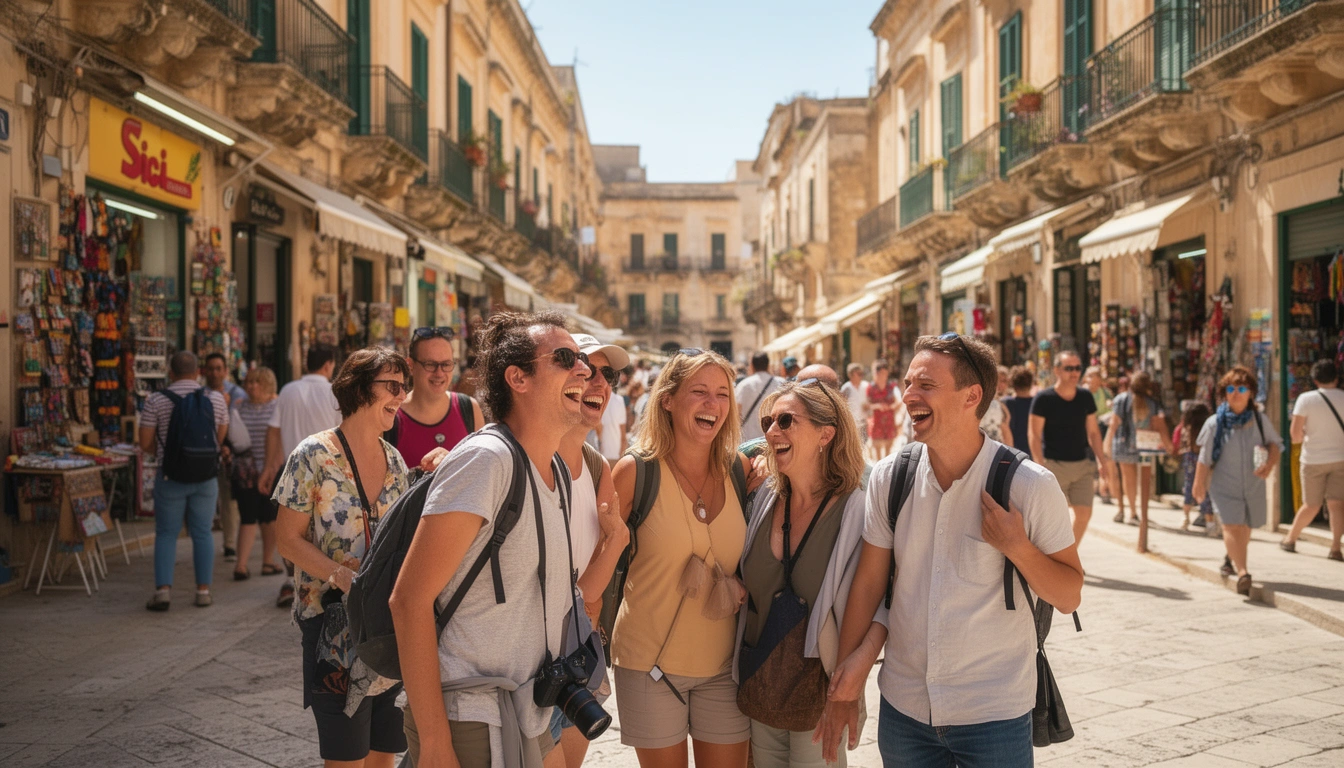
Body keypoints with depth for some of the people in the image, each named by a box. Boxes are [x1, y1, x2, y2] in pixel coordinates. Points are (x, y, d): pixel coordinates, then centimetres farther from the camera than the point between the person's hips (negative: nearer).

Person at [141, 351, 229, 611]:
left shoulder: (156, 400, -5)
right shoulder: (216, 398, 1)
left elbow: (145, 444, -4)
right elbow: (221, 439, 9)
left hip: (171, 475, -2)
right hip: (206, 476, 2)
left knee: (166, 534, 6)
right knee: (202, 533, 9)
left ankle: (163, 589, -2)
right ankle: (203, 591, 10)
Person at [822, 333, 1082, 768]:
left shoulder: (1029, 485, -12)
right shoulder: (889, 479, -3)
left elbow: (1069, 597, -6)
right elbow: (869, 582, 4)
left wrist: (1017, 547, -22)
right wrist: (844, 684, 7)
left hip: (995, 715, -3)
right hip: (903, 709, 3)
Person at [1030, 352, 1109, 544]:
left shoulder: (1085, 397, 6)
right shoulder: (1043, 398, -8)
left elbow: (1093, 432, 13)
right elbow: (1034, 434, -9)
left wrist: (1102, 459, 4)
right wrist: (1040, 464, -19)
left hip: (1082, 464, 5)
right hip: (1054, 465, -4)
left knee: (1084, 513, 0)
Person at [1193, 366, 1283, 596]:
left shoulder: (1260, 420, -2)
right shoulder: (1215, 423, -8)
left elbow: (1275, 443, 7)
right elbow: (1205, 458, -2)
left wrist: (1270, 463, -13)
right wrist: (1199, 483, 2)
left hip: (1253, 484, 4)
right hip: (1224, 484, -3)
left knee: (1245, 527, 18)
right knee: (1232, 525, -18)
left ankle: (1232, 559, 44)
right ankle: (1242, 573, -26)